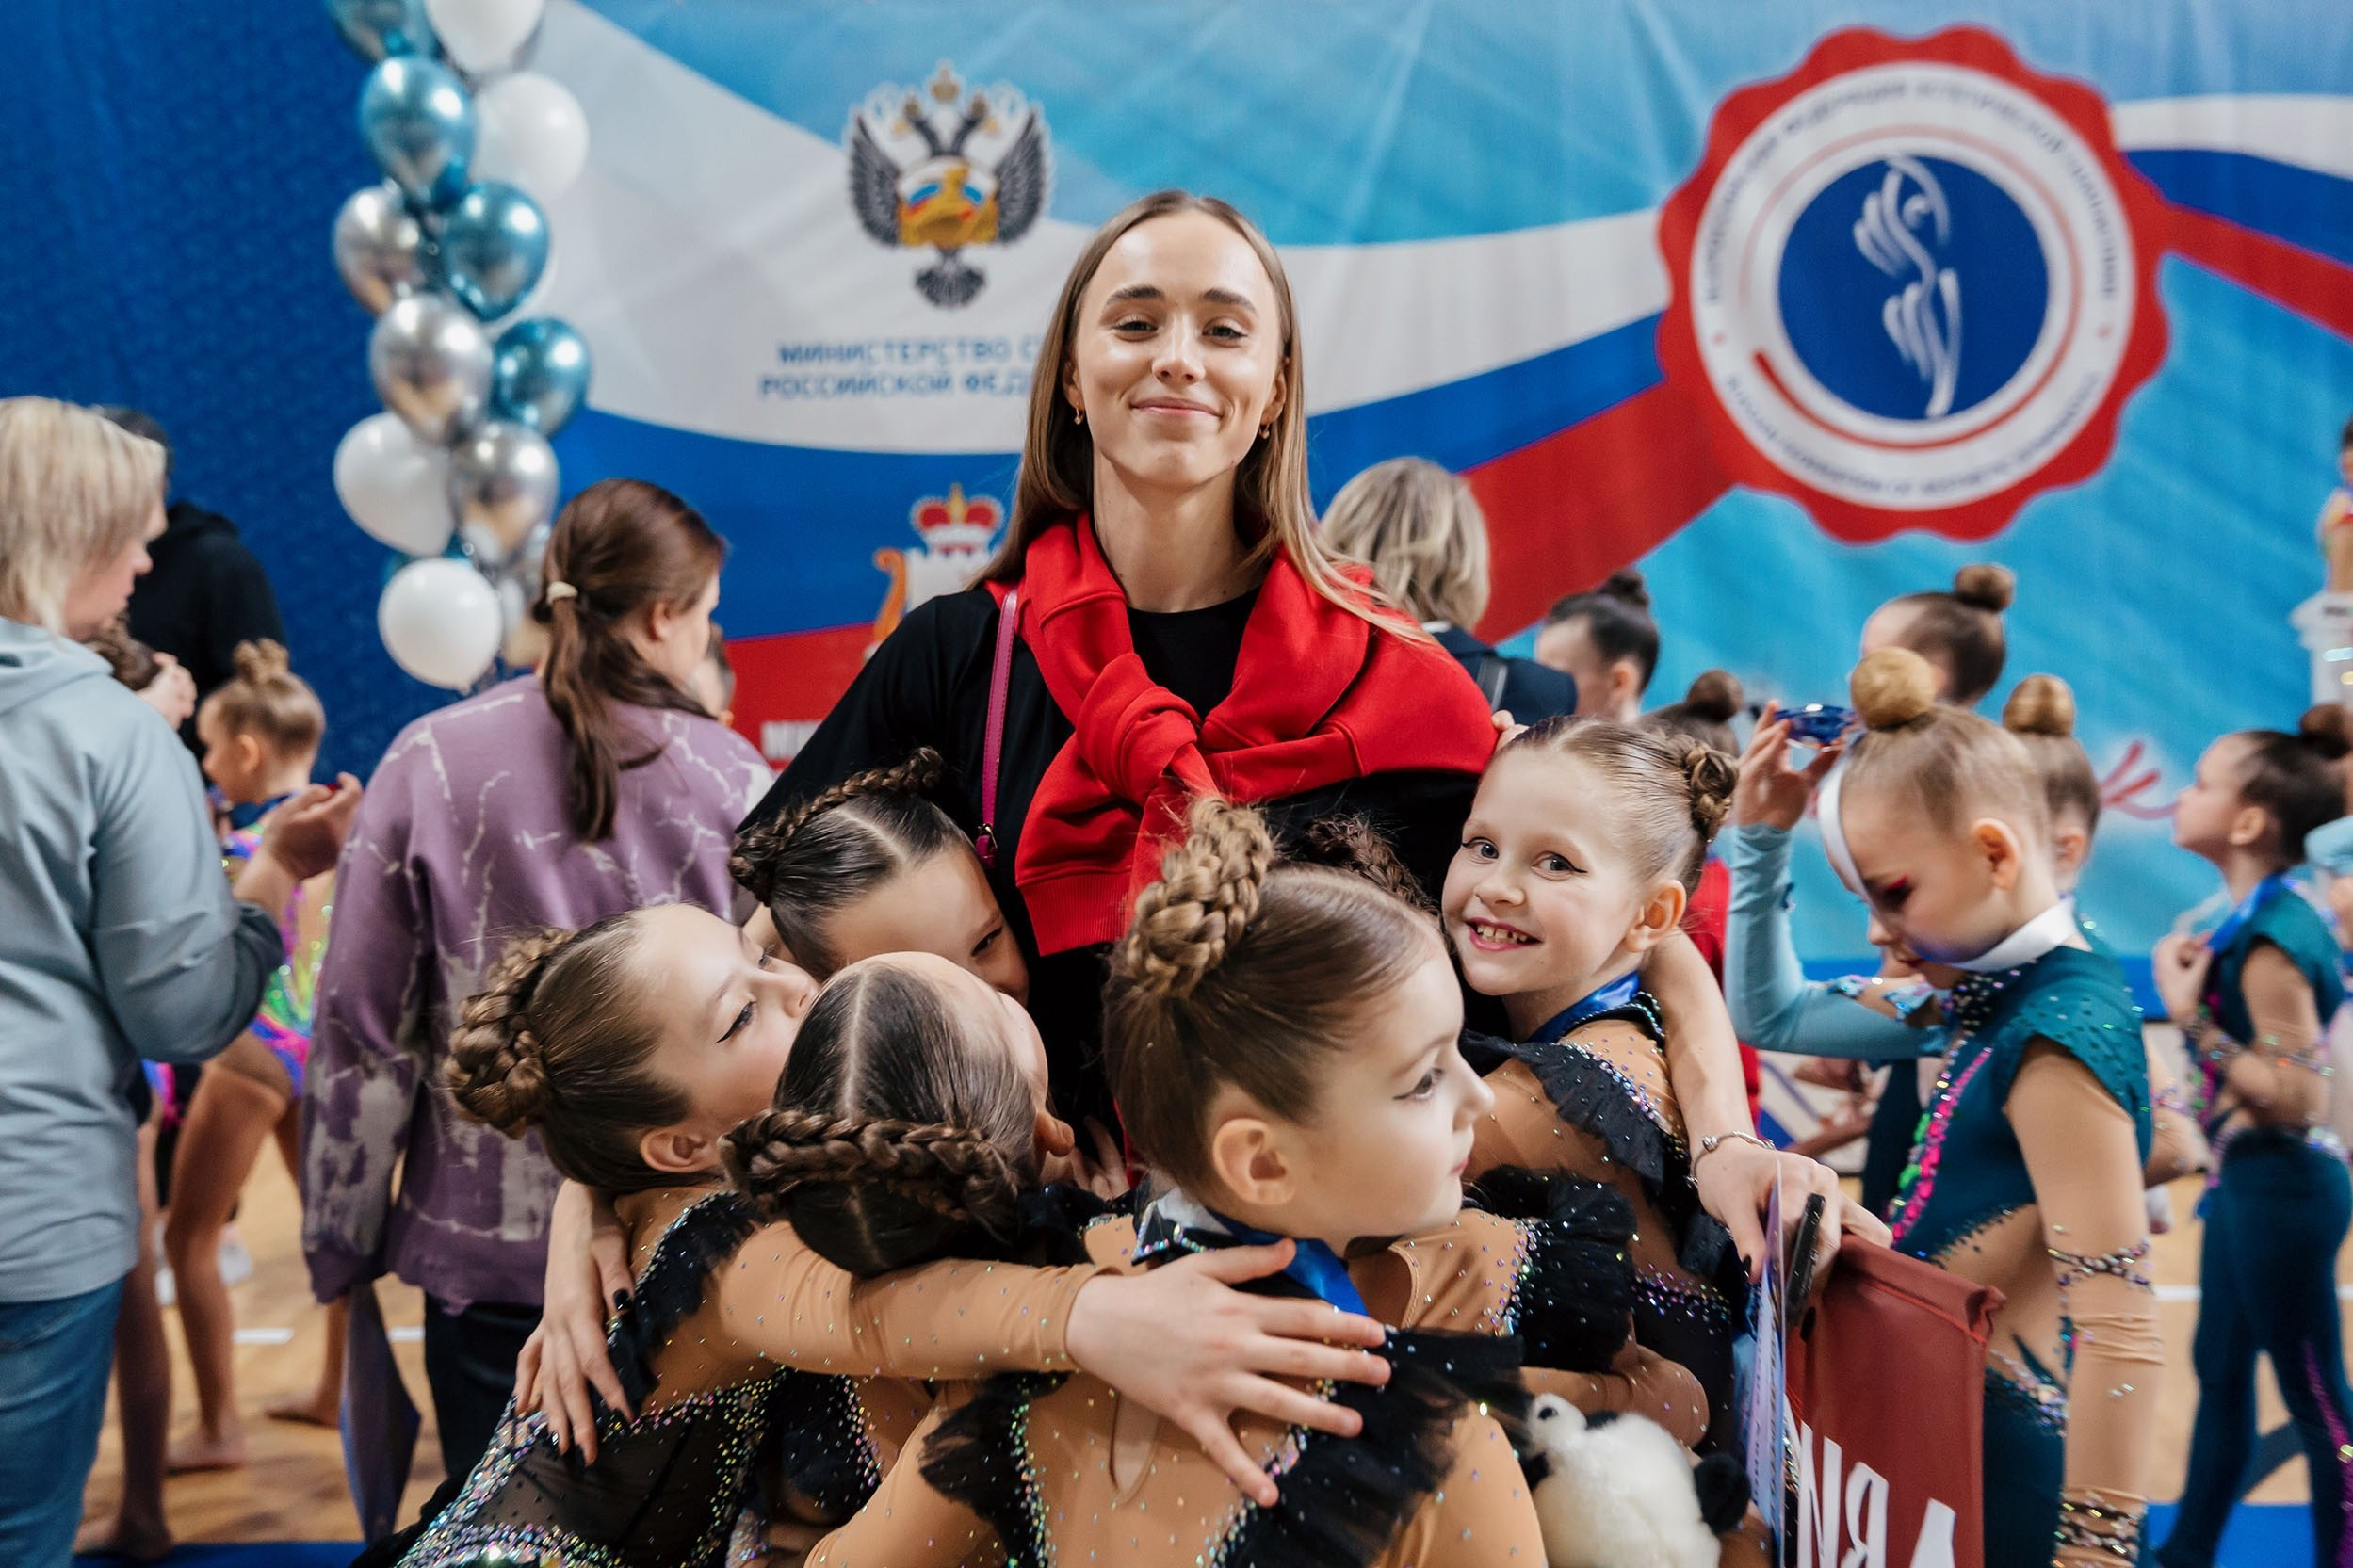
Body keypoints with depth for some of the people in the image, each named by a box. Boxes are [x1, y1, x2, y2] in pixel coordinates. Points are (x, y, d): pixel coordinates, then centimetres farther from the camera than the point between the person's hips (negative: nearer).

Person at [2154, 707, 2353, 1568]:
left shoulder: (2269, 937, -22)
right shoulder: (2268, 917, 6)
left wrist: (2189, 1017, -23)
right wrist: (2199, 983, 10)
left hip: (2281, 1189, -11)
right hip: (2250, 1181, 11)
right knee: (2220, 1368, 20)